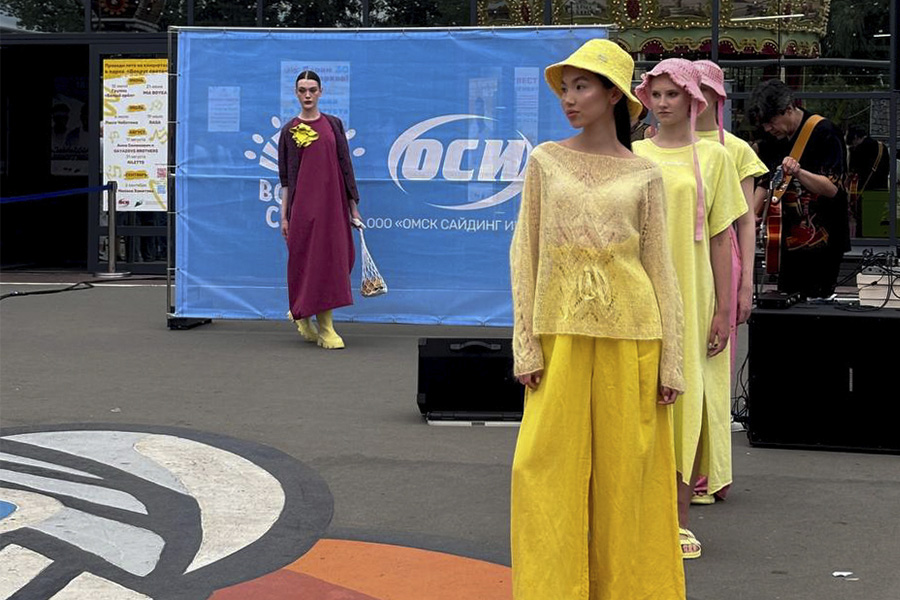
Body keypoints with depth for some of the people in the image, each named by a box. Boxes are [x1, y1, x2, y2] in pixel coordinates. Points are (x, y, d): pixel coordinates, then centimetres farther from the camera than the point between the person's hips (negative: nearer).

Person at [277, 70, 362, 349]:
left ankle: (302, 314, 20)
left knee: (334, 258, 1)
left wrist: (353, 207, 4)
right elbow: (285, 177, 4)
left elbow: (345, 166, 8)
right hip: (302, 205, -2)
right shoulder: (289, 130, 4)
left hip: (332, 202, 2)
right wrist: (284, 215, -1)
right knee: (310, 260, -2)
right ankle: (325, 328, 6)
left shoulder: (333, 125, 8)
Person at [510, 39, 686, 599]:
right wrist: (526, 346, -2)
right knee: (551, 465, 0)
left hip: (629, 332, 0)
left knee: (627, 468, 4)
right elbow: (525, 253, 5)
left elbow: (660, 266, 5)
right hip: (562, 332, 1)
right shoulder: (546, 161, 6)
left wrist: (671, 362, 0)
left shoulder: (644, 175, 4)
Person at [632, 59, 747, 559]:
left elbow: (720, 238, 2)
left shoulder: (712, 156, 3)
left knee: (688, 397, -1)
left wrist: (724, 308, -3)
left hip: (691, 294, -2)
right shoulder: (633, 156, 8)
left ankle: (680, 521, 6)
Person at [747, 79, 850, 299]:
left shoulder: (823, 132, -12)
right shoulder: (775, 139, 10)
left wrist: (798, 172, -33)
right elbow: (765, 182, 22)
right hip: (788, 240, 7)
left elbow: (833, 188, -17)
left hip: (821, 242, -7)